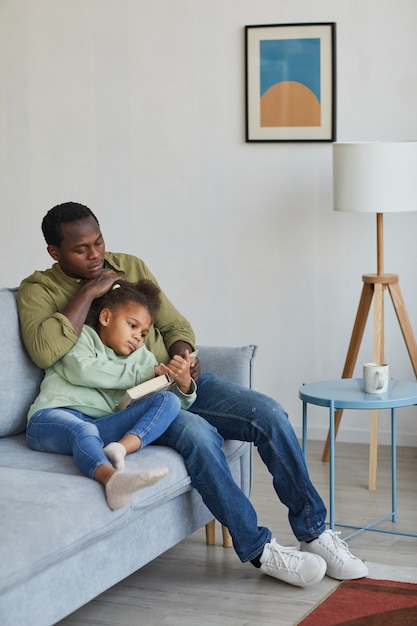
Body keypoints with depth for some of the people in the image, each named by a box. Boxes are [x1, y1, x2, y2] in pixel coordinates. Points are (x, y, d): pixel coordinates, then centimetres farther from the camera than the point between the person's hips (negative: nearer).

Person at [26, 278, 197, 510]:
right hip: (53, 417, -4)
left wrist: (184, 384, -8)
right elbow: (82, 370, -8)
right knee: (84, 431, -39)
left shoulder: (142, 357, 26)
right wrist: (144, 373, -5)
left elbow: (171, 400, 18)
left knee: (168, 401, -9)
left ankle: (121, 447, -35)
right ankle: (112, 478, -70)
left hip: (100, 426, 5)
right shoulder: (83, 335, 15)